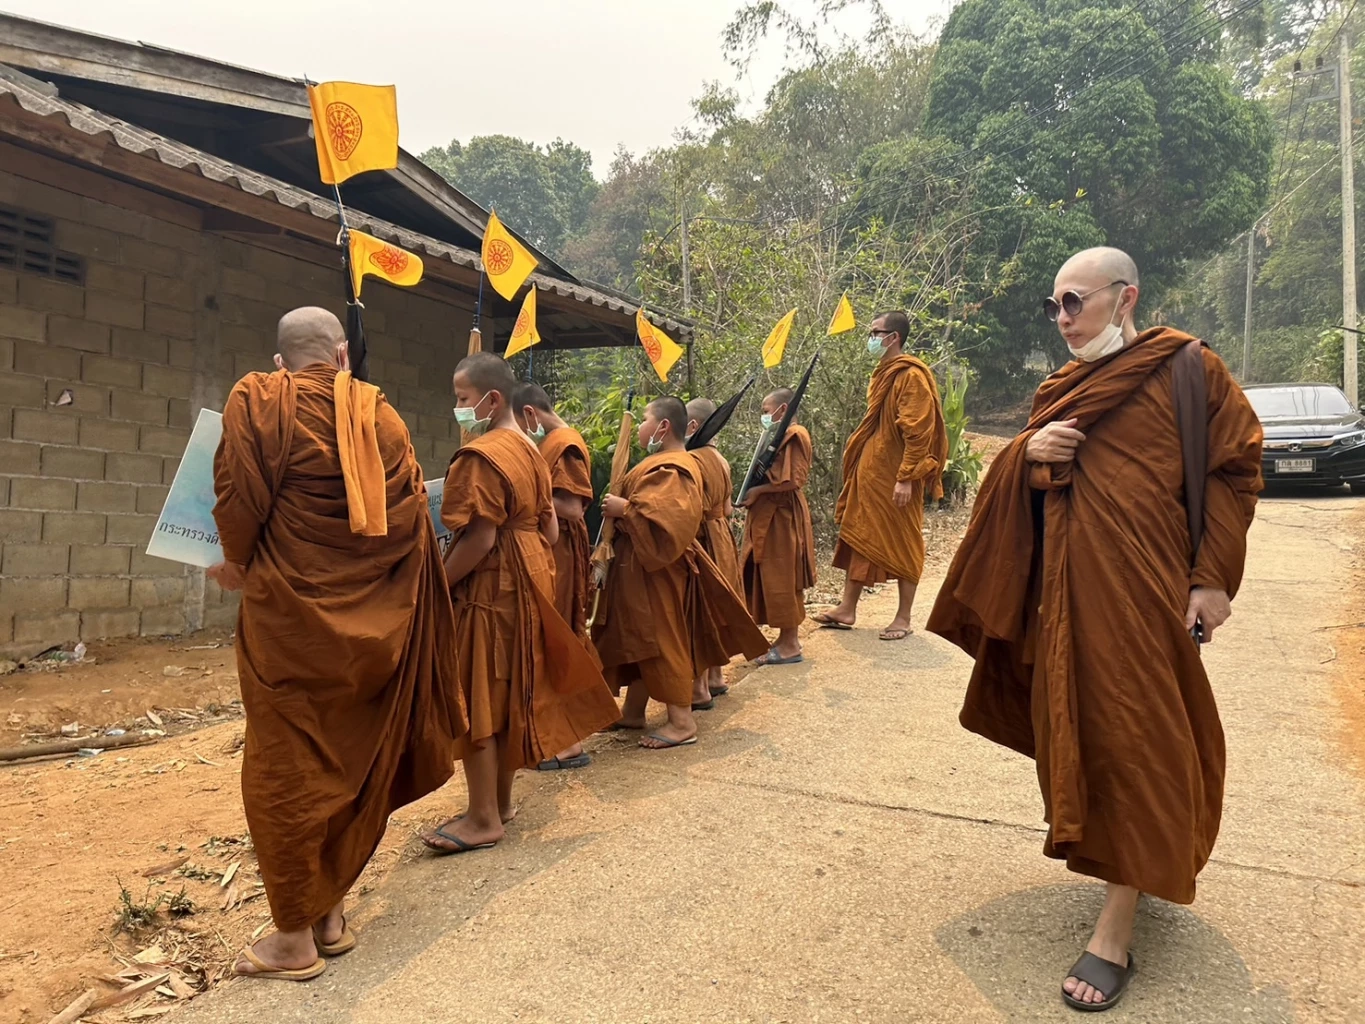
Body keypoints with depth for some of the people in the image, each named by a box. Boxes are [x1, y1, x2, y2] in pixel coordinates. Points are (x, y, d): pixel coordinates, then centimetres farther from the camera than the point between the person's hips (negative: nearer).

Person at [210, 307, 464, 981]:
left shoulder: (257, 399, -4)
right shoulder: (381, 414, 6)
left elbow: (239, 498, -9)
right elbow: (411, 515, 3)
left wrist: (238, 564, 10)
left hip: (290, 609, -4)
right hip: (372, 620, 4)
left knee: (286, 769, 7)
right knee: (351, 761, 15)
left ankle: (295, 938, 16)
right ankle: (330, 914, 27)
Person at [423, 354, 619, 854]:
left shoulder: (481, 456, -17)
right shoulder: (529, 450, 11)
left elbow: (479, 538, -23)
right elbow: (549, 529, 12)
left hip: (486, 589, -9)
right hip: (524, 584, 9)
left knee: (475, 701, 1)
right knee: (507, 694, 16)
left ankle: (484, 819, 10)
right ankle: (501, 799, 29)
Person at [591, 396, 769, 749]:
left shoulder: (669, 470, -19)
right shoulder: (666, 463, 14)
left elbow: (665, 516, -31)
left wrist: (624, 508, -22)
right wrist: (622, 506, 4)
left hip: (655, 565, -11)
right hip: (641, 563, 11)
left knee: (661, 638, -5)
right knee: (637, 636, 16)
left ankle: (682, 721, 4)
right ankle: (633, 711, 27)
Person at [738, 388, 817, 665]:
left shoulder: (795, 435, -13)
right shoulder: (781, 436, 16)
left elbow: (794, 480, -22)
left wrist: (758, 491, -15)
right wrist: (755, 492, 5)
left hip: (782, 517, -10)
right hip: (770, 515, 10)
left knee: (781, 578, -4)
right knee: (773, 578, 13)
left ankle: (790, 645, 4)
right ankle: (788, 637, 22)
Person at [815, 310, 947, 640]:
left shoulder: (911, 376, -14)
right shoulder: (883, 374, 14)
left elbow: (918, 432, -19)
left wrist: (906, 477, -23)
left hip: (895, 476, -9)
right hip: (869, 471, 9)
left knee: (902, 545, 1)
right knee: (859, 538, 11)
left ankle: (903, 618, 12)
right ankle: (847, 609, 19)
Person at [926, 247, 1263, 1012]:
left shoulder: (1186, 367, -2)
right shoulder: (1065, 387, 14)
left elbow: (1236, 469, -4)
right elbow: (1028, 486, 17)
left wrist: (1213, 578, -11)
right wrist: (1029, 454, -7)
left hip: (1140, 584, -6)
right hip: (1064, 584, 6)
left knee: (1133, 735, -4)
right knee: (1079, 726, 12)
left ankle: (1117, 929, 4)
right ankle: (1152, 867, 36)